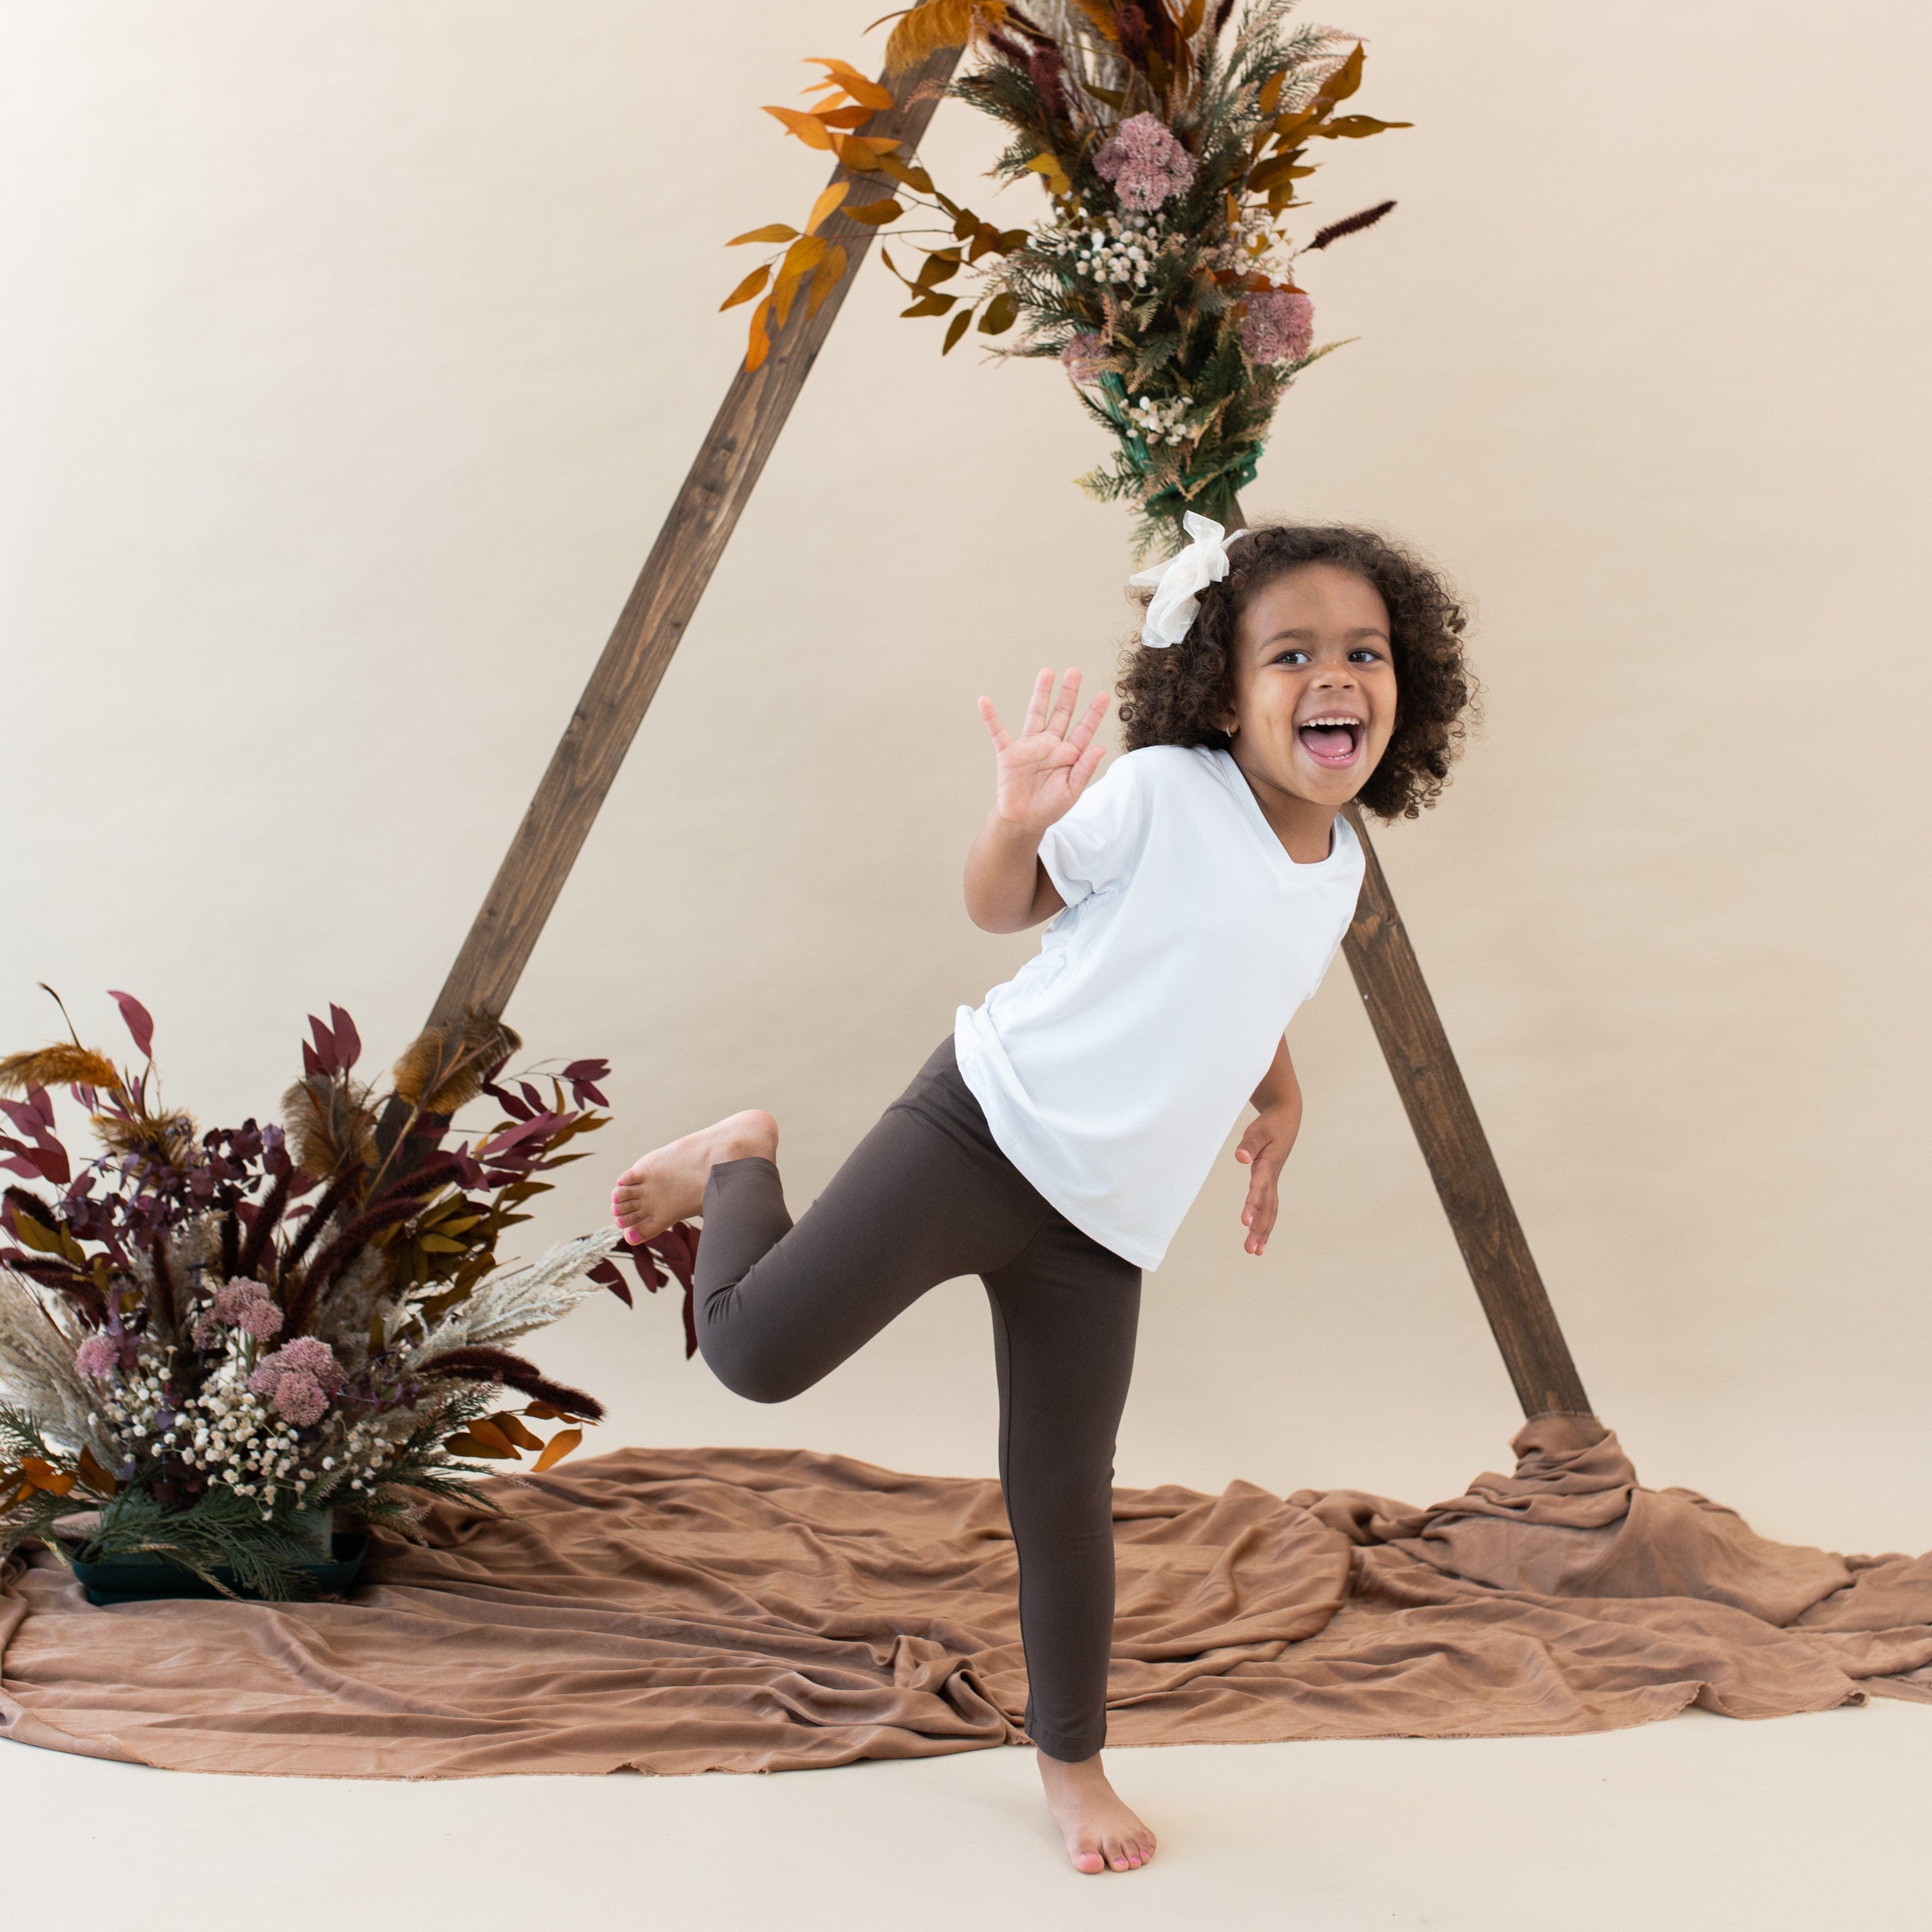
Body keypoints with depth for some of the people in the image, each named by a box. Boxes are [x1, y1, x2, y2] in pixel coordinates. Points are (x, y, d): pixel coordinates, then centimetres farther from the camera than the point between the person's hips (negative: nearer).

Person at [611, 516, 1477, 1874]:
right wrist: (1020, 819, -22)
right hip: (987, 1131, -5)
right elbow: (1004, 906, -1)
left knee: (1064, 1495, 10)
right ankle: (738, 1162, 13)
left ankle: (1072, 1758, 30)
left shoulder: (1341, 868, 9)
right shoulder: (1163, 794, -10)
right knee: (757, 1350, -17)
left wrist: (1280, 1104, 17)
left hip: (1101, 1229, 5)